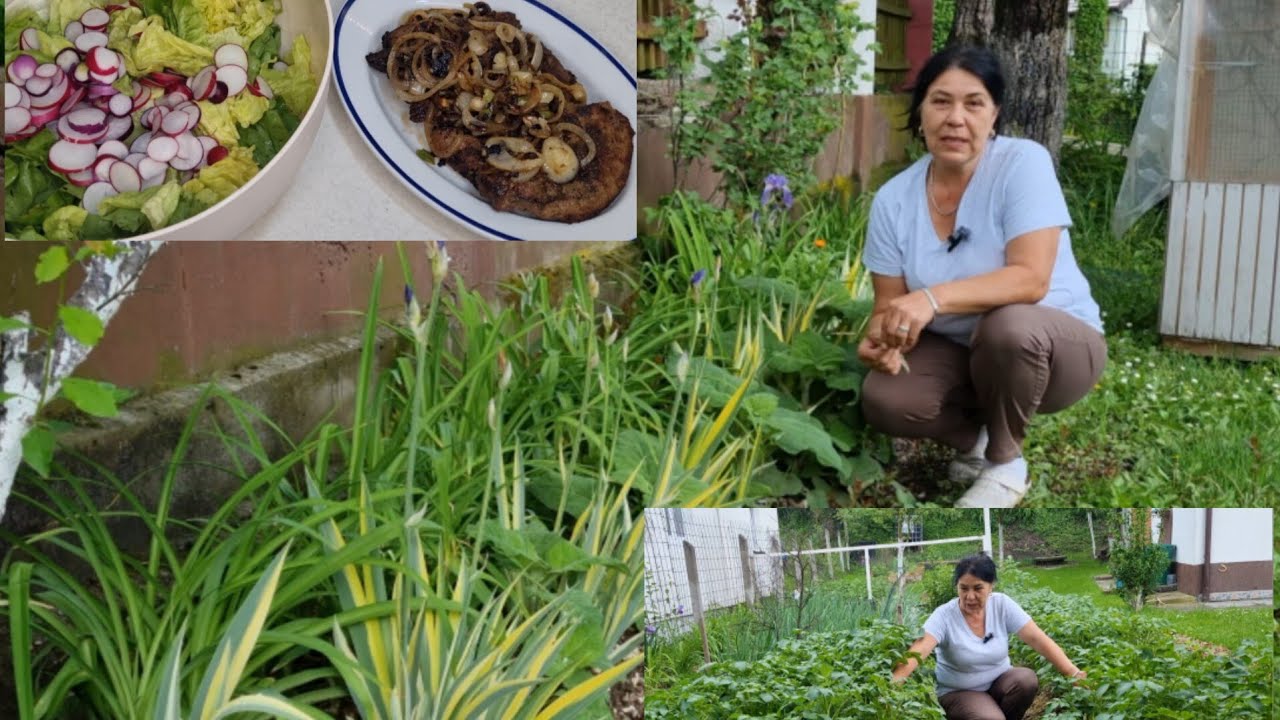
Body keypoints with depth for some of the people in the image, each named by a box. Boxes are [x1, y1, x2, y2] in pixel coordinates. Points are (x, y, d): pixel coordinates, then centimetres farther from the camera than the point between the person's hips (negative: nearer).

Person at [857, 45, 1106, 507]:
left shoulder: (1023, 162, -18)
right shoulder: (893, 199, -6)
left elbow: (1030, 279, -29)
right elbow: (888, 306, -4)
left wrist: (934, 298, -42)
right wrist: (880, 339, -28)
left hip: (1055, 346, -3)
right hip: (958, 353, 3)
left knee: (1006, 325, -37)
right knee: (882, 400, -25)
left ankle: (1005, 461, -8)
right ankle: (977, 435, 9)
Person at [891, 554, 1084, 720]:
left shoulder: (1002, 605, -10)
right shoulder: (944, 616, -20)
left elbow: (1038, 639, -14)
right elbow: (917, 651, -34)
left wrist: (1072, 672, -25)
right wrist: (892, 686, -50)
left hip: (999, 681, 4)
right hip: (959, 692, -4)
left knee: (1027, 679, -27)